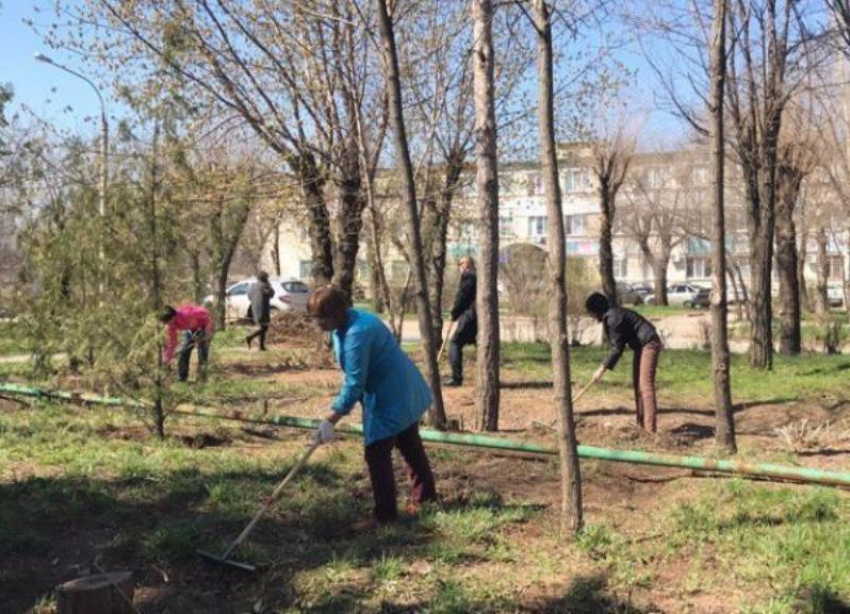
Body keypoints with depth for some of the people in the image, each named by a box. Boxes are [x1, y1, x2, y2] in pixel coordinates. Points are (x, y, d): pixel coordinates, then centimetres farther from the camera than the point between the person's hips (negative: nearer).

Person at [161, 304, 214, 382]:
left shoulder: (187, 314, -41)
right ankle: (181, 378, 7)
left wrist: (208, 330, -29)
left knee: (202, 351, -12)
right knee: (184, 351, -1)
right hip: (190, 329, 6)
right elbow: (172, 341, -8)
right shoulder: (172, 325, -19)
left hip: (203, 326, -6)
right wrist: (167, 356, -12)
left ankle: (202, 378, -2)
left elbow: (206, 315, -29)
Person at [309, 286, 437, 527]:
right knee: (410, 445, 23)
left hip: (390, 399, -11)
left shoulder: (357, 333, -30)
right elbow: (355, 374, 12)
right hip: (405, 390, 11)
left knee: (377, 455, -4)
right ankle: (423, 494, 39)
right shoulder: (350, 320, 1)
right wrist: (341, 405, 9)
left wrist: (330, 421, -27)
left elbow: (354, 383, -30)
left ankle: (385, 514, 5)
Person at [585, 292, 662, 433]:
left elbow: (618, 348, -22)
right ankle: (641, 424, 19)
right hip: (641, 346, 11)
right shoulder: (610, 316, 8)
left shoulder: (613, 318, -22)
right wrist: (605, 365, 11)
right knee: (637, 384, 13)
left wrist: (602, 368, -19)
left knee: (645, 385, -15)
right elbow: (619, 344, 14)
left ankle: (650, 428, -18)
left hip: (649, 345, -11)